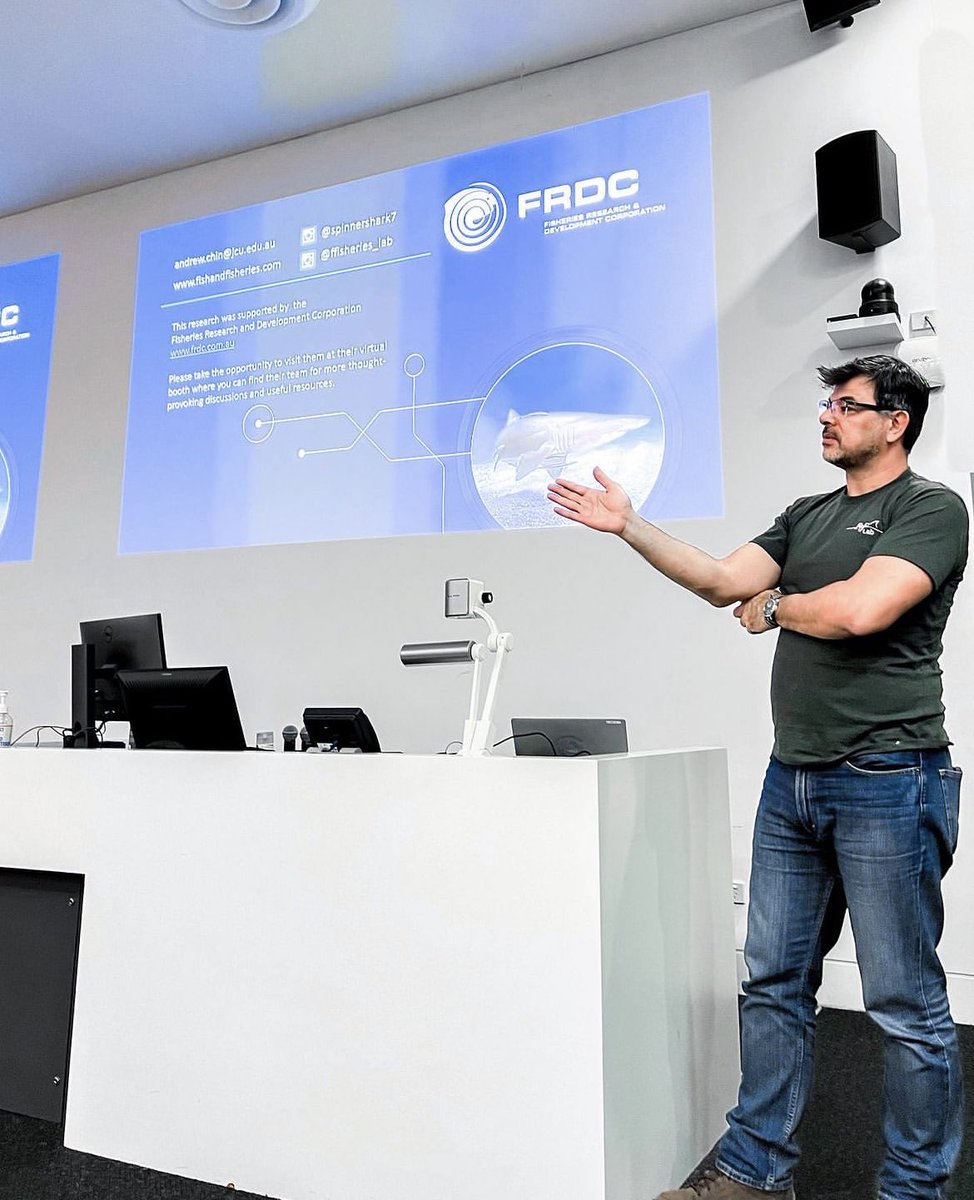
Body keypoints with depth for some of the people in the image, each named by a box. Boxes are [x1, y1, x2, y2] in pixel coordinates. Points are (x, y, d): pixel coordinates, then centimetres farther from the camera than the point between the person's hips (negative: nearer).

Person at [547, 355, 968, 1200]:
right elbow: (723, 581, 6)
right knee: (775, 983, 12)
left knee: (906, 1002, 5)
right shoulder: (807, 515, 17)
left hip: (886, 782, -7)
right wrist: (628, 525, -1)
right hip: (793, 780, 7)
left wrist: (775, 605, -2)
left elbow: (860, 610, -20)